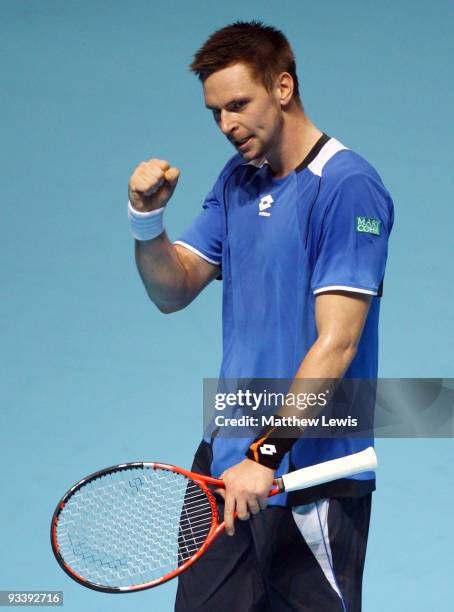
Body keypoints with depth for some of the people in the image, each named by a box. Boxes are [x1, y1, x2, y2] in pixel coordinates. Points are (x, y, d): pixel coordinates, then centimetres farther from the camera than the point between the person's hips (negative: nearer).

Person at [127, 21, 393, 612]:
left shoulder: (347, 187, -15)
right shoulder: (237, 180, 11)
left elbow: (336, 345, -20)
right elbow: (173, 291, 11)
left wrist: (265, 455, -24)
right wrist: (148, 219, -8)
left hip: (312, 475, -7)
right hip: (226, 456, 7)